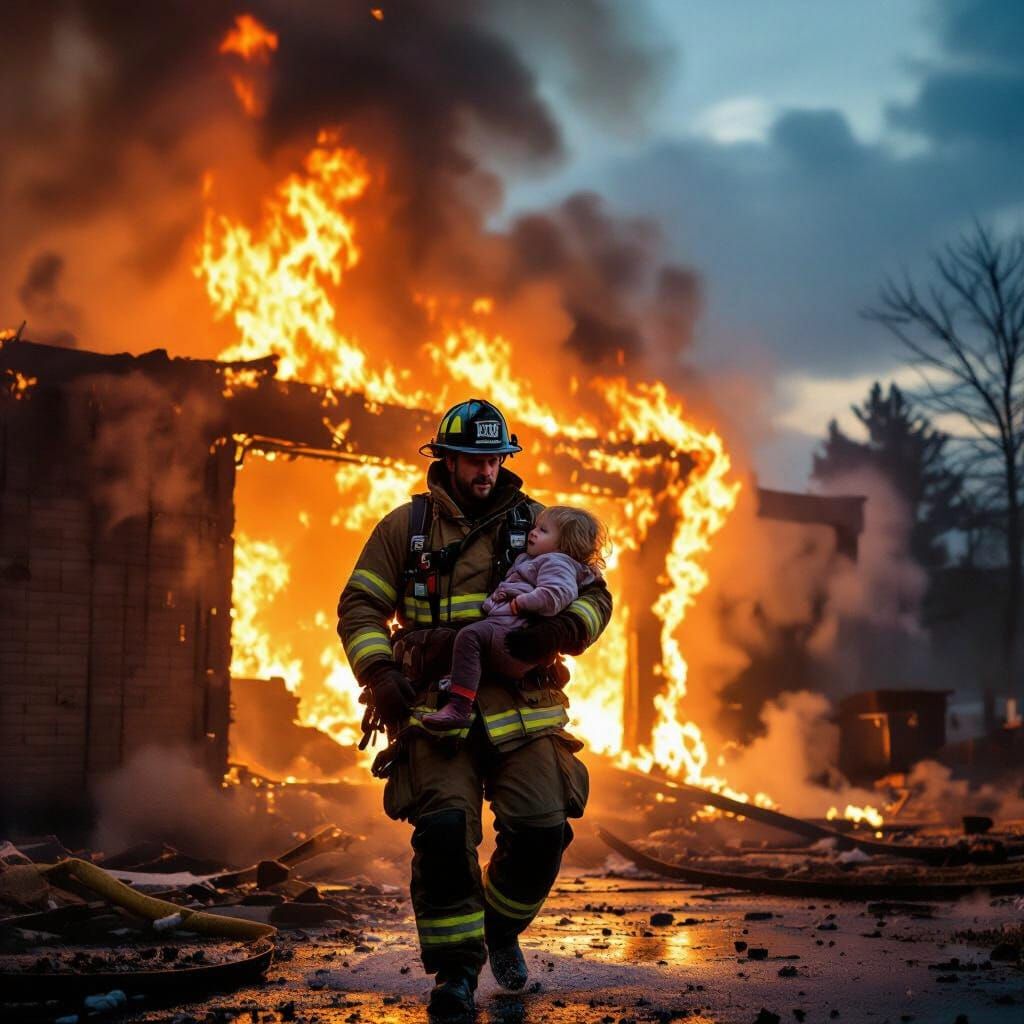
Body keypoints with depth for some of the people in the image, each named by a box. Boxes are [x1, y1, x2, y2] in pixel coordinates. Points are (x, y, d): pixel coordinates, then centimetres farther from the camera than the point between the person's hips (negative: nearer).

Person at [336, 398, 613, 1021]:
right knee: (444, 828, -17)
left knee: (542, 829, -9)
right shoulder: (405, 526, 8)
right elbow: (359, 610, 9)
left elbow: (595, 596, 9)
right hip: (436, 703, -1)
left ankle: (501, 930, 22)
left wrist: (561, 631, -13)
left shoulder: (535, 522, 11)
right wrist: (380, 676, -8)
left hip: (520, 702, 1)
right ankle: (456, 969, -1)